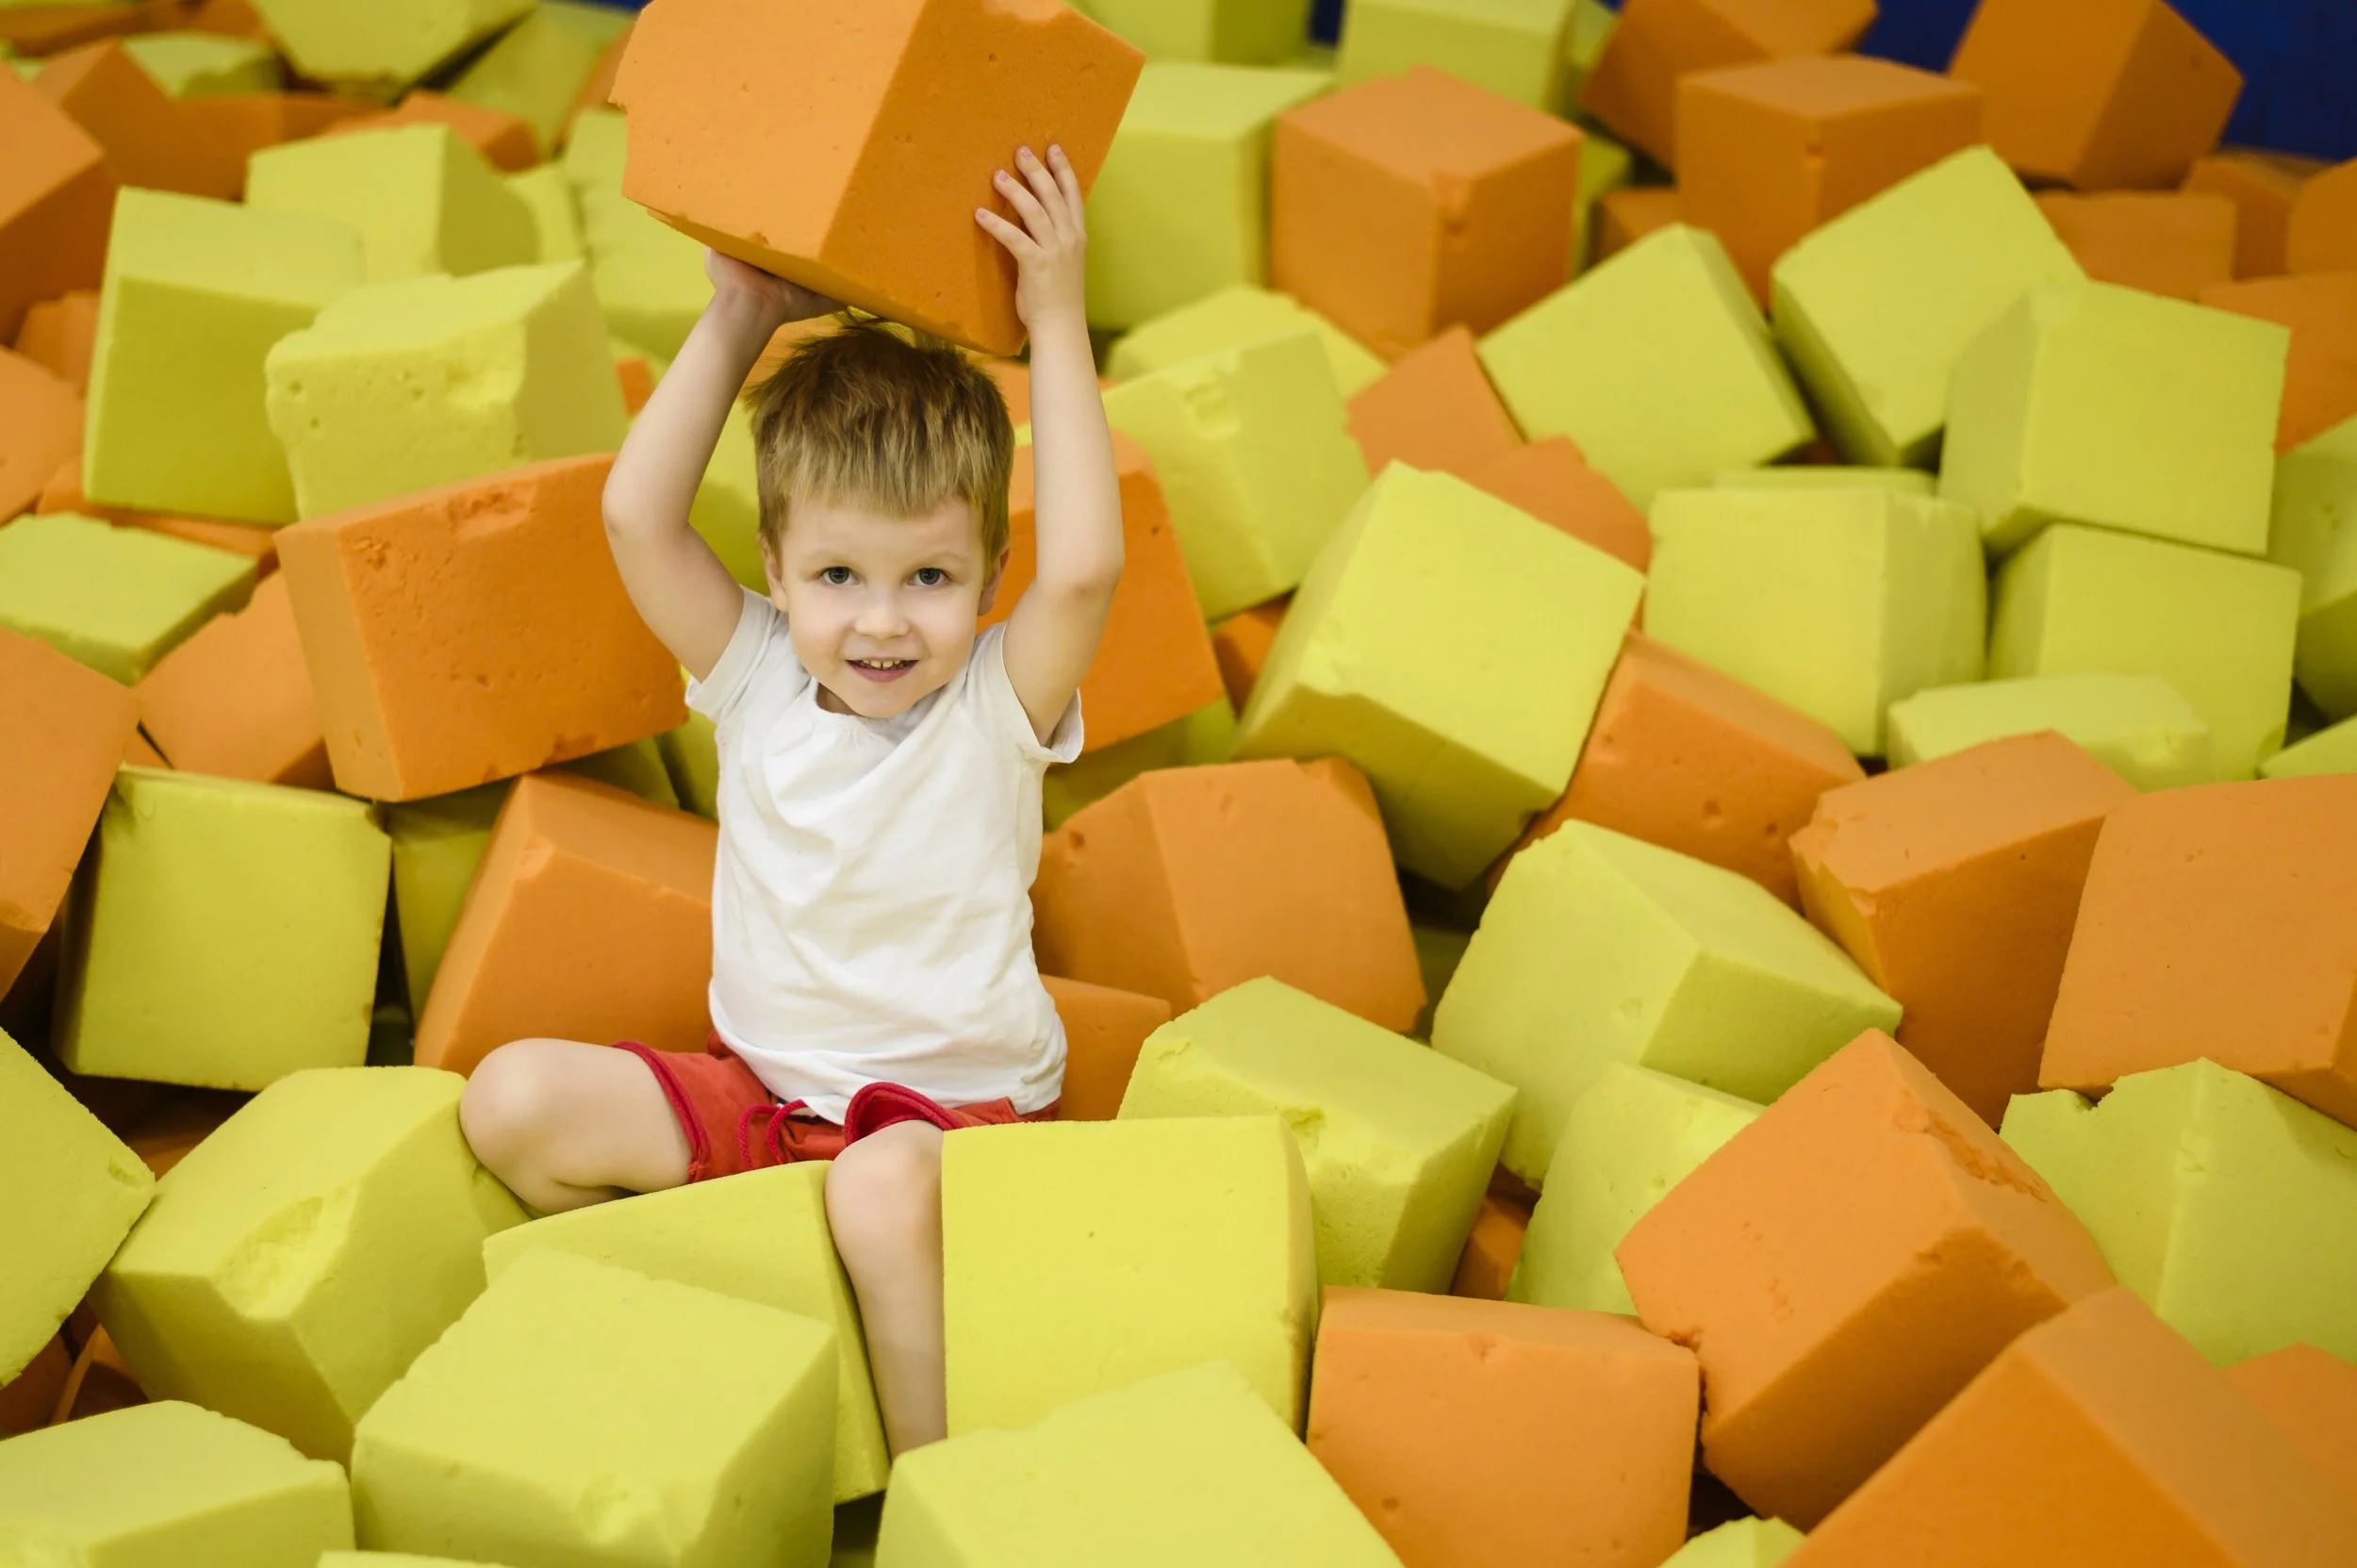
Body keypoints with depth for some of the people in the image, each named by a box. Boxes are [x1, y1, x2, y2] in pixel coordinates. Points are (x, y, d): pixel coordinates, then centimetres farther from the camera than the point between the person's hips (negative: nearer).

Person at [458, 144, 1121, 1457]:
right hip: (758, 1091, 5)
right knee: (514, 1097, -13)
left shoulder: (998, 703, -12)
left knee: (885, 1185, -38)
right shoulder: (759, 675, -2)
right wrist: (741, 321, -11)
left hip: (957, 1108, -4)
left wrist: (1057, 322, -26)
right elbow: (638, 516, -12)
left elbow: (1084, 568, -31)